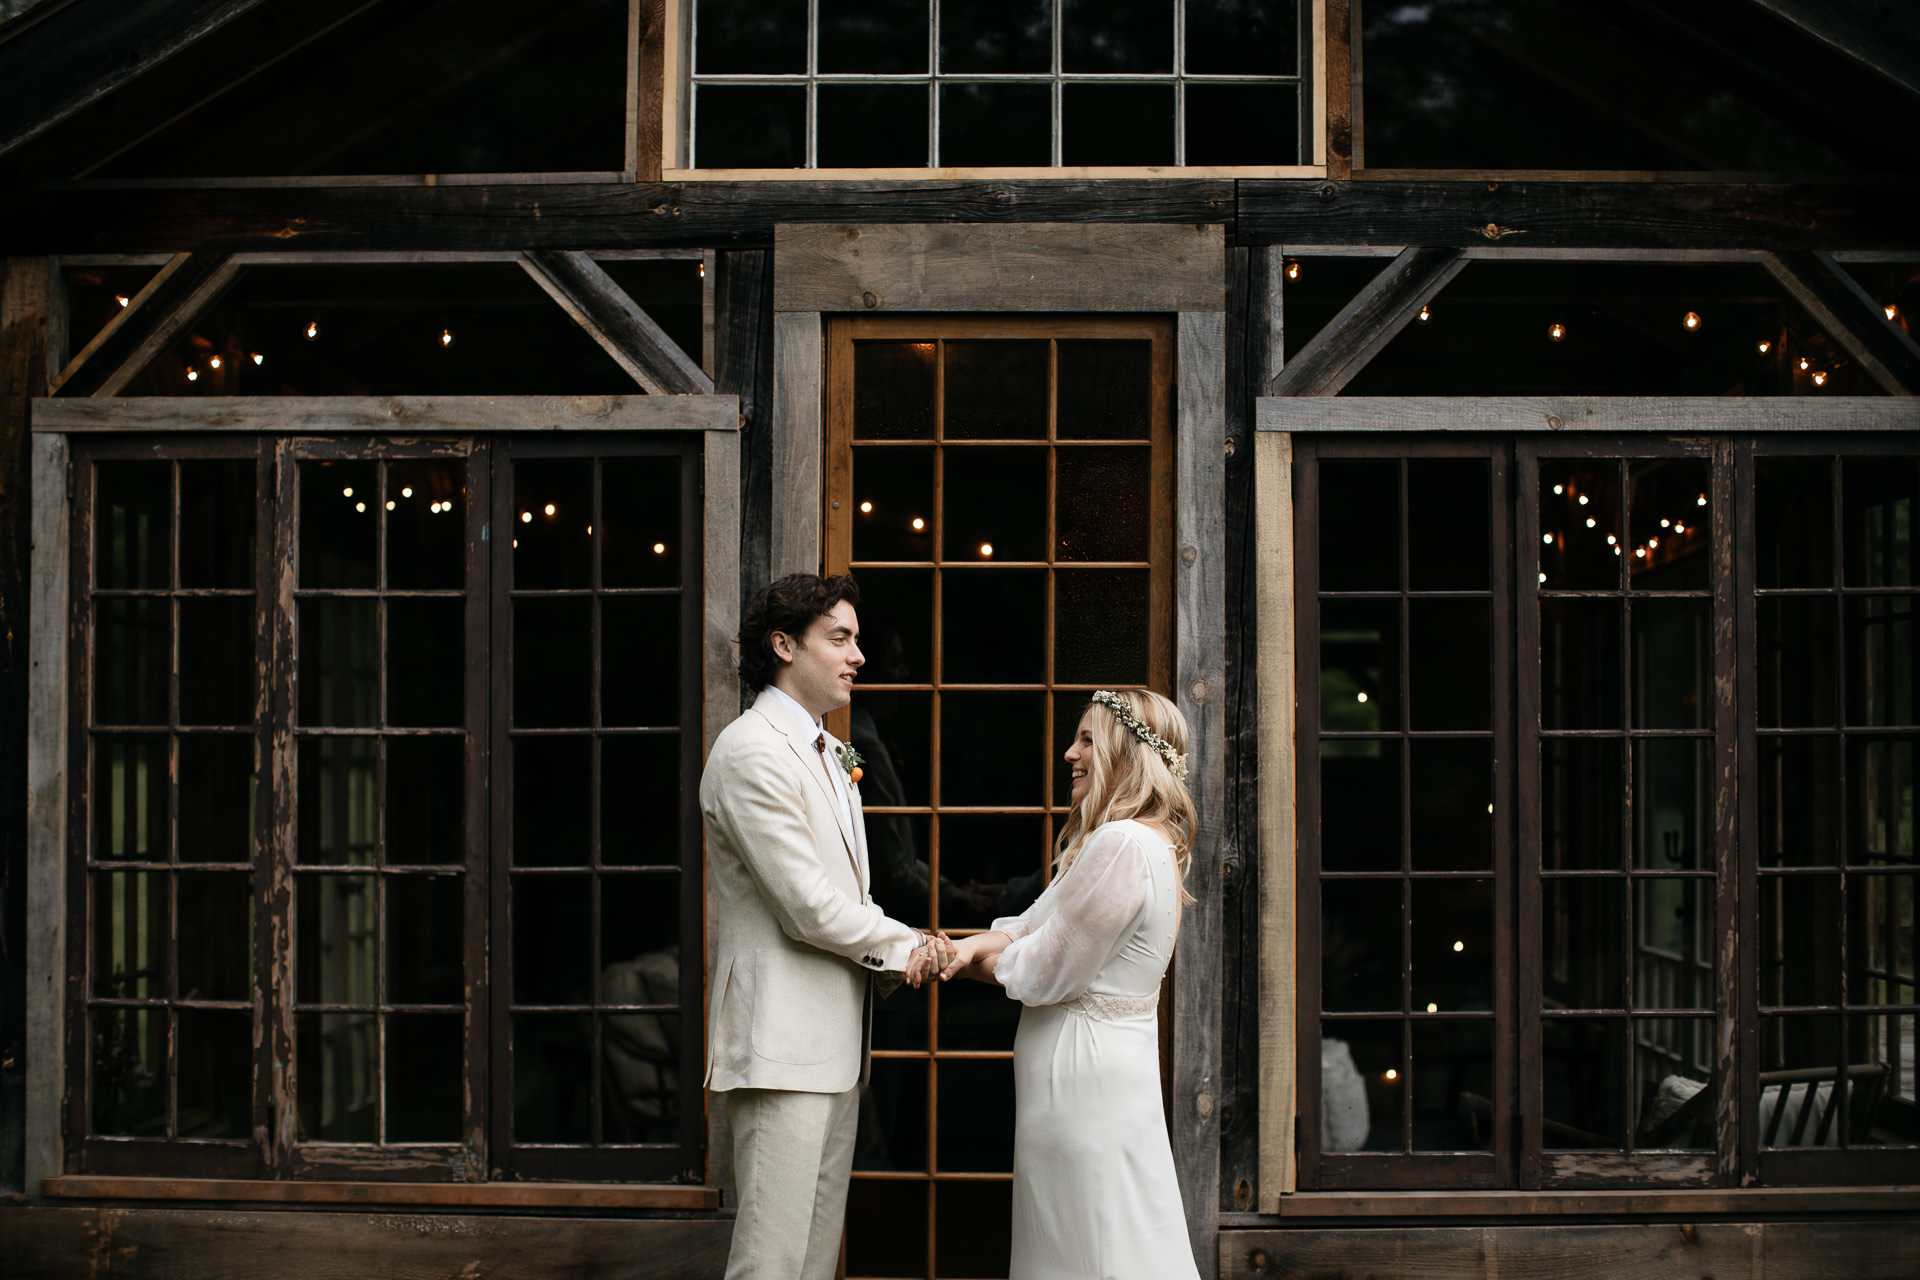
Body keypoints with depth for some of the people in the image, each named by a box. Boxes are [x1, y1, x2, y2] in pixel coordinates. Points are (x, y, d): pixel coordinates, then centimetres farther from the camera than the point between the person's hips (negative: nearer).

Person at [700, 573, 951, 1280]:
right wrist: (903, 945, -4)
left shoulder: (829, 754, 18)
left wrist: (901, 951, -1)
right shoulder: (751, 752, -13)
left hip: (836, 1037, 10)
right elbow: (808, 906, -17)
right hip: (782, 1042, -10)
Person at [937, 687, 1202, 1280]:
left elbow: (1047, 973, -18)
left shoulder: (1123, 845, -20)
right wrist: (977, 943, -7)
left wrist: (977, 960, 0)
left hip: (1085, 1069, -10)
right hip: (1115, 1057, 10)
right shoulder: (1151, 842, 14)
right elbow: (1039, 923, 12)